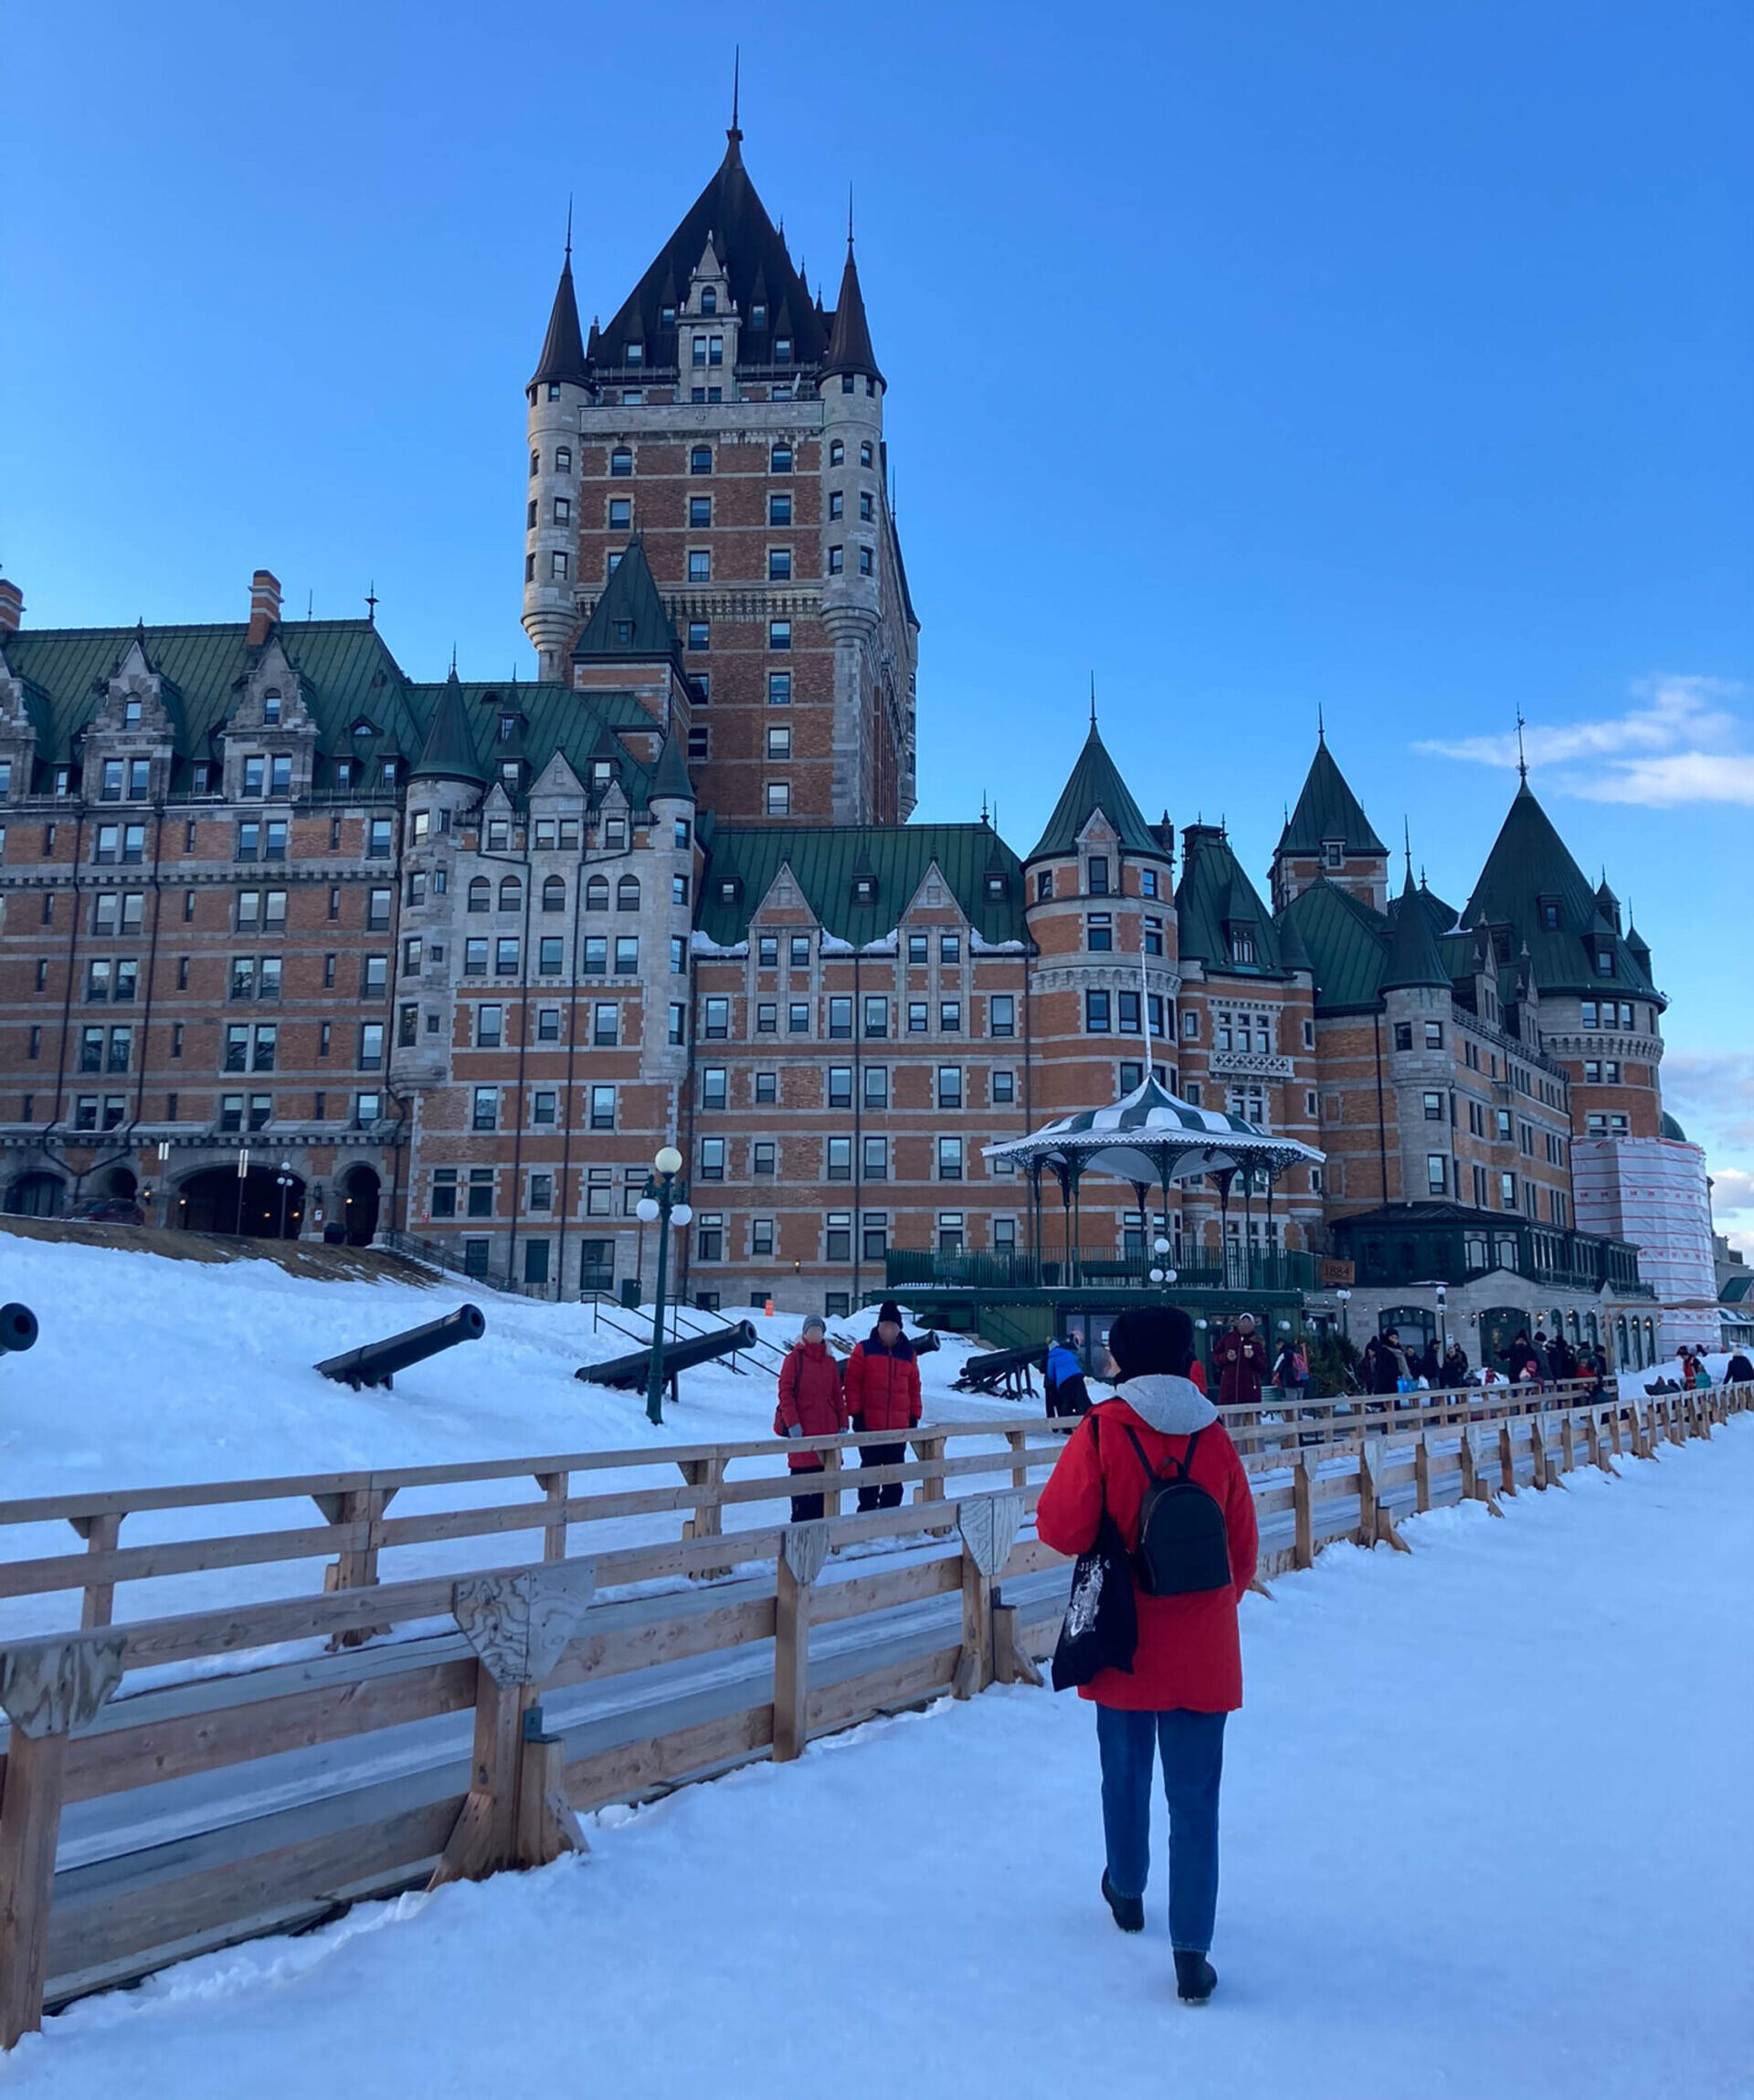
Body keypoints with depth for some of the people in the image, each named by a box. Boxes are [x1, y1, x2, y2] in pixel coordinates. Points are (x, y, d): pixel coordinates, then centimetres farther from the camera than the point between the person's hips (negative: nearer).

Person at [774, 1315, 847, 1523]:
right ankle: (800, 1526, 4)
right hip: (802, 1430, -4)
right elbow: (785, 1392, -6)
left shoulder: (830, 1361, 14)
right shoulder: (794, 1358, 0)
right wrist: (792, 1423, -14)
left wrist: (842, 1424, 7)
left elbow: (838, 1395, 14)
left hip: (828, 1429, 5)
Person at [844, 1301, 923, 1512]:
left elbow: (914, 1387, 13)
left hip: (899, 1426, 3)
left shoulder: (908, 1352, 9)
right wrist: (855, 1413, -8)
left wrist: (914, 1416, 9)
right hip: (870, 1424, -3)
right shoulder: (864, 1350, -2)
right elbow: (852, 1382, -4)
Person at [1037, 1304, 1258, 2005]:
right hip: (1202, 1652, 1)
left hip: (1123, 1642, -1)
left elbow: (1062, 1527, -16)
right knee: (1194, 1796, 6)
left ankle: (1127, 1890, 42)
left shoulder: (1103, 1429, -12)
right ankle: (1191, 1952, 5)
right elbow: (1242, 1550, 3)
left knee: (1125, 1772, 21)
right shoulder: (1214, 1438, -4)